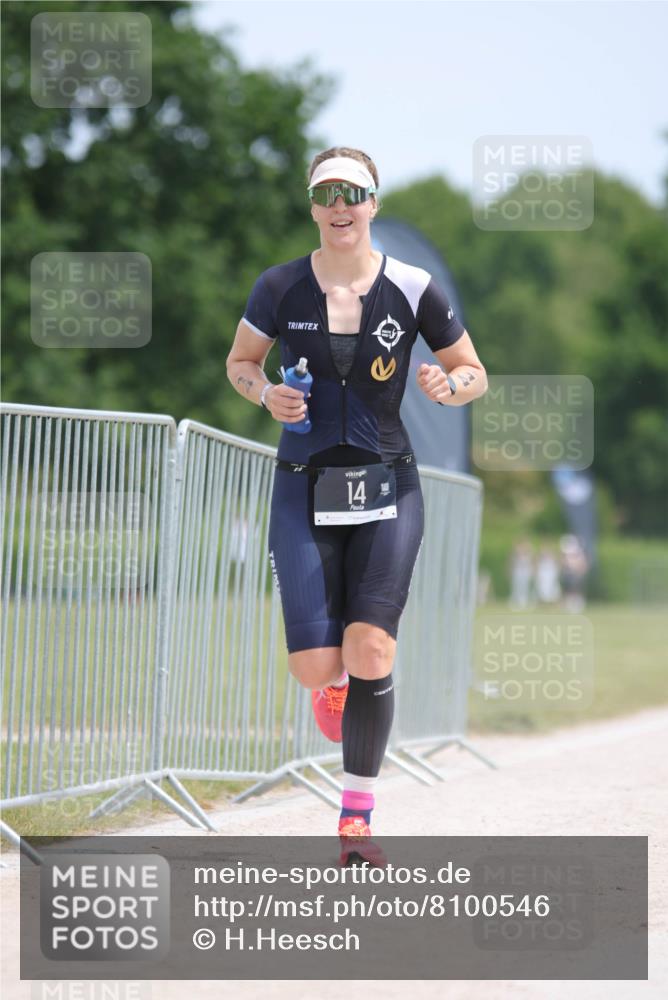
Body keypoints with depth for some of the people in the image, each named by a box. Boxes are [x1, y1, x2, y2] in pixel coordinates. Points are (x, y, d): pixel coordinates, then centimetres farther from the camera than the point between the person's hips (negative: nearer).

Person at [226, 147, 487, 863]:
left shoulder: (413, 290, -3)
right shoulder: (280, 288, -2)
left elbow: (474, 373, 9)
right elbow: (239, 361, 14)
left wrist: (448, 386, -14)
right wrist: (265, 393, -8)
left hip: (386, 488, -1)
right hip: (304, 489, 1)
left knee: (371, 651, -16)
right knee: (315, 668, -8)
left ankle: (357, 818, -4)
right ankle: (336, 680, 33)